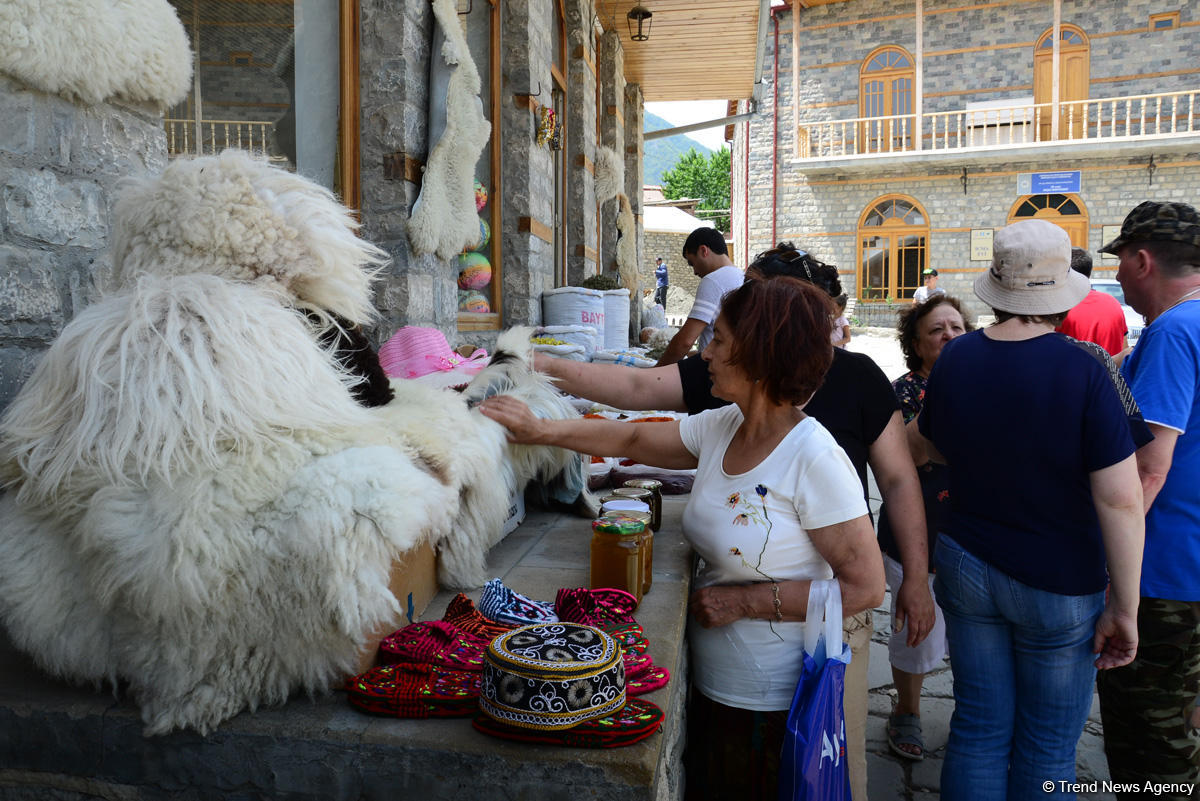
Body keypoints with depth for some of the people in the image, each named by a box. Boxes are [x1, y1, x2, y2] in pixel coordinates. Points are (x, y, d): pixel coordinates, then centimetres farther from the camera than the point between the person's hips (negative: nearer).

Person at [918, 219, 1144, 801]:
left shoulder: (953, 360, -5)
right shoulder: (1081, 371, -19)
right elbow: (1120, 499, -19)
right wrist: (1123, 607, -11)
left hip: (966, 567, 4)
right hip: (1059, 585, -4)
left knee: (978, 729, 15)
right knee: (1047, 750, 13)